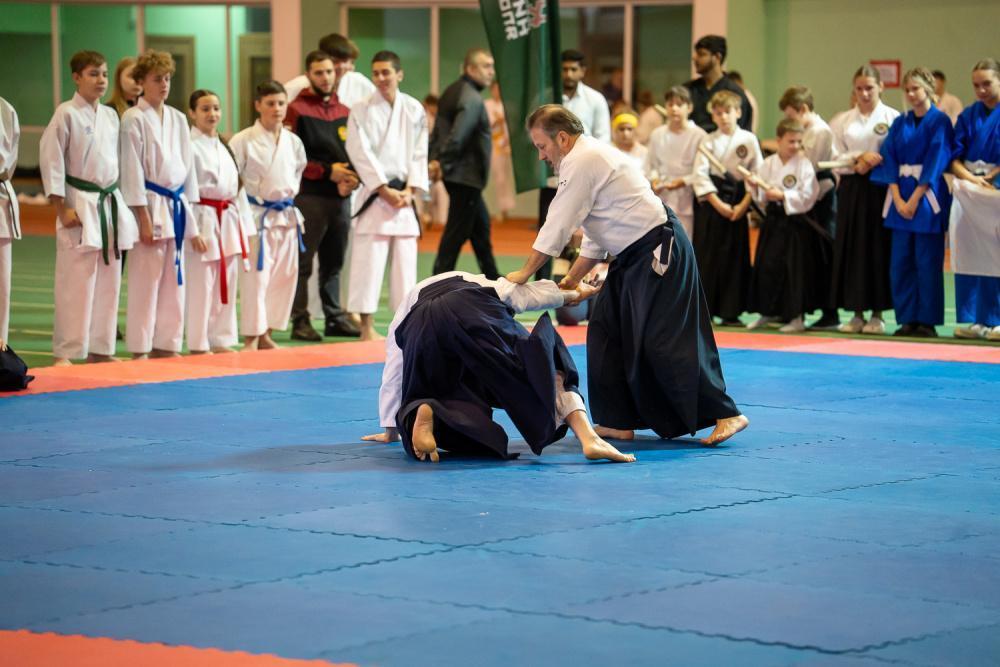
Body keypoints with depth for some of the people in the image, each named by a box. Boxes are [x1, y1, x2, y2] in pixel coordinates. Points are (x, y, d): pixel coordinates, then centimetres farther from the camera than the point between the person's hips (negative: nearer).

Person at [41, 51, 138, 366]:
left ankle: (100, 349, 18)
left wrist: (119, 204, 14)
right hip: (80, 205, -6)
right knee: (75, 282, -7)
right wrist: (61, 208, -14)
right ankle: (65, 352, 0)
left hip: (110, 203, 7)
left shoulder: (110, 116, 11)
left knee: (108, 281, 9)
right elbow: (51, 160, -11)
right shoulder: (67, 114, -9)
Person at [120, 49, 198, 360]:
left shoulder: (178, 119, 11)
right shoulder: (134, 119, -7)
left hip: (176, 206, 6)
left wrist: (187, 207, 11)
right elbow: (132, 171, -11)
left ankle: (166, 344, 17)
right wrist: (144, 219, -14)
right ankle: (139, 349, 1)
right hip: (150, 205, -6)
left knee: (174, 279, 9)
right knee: (145, 280, -5)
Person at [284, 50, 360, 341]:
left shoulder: (344, 112, 14)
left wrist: (352, 178, -3)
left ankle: (335, 318, 18)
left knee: (334, 263, 11)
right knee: (302, 262, -4)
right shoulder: (297, 109, -4)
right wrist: (327, 171, -15)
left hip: (340, 197, 6)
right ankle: (300, 321, 0)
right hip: (310, 195, -6)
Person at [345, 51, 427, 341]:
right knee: (368, 260, -7)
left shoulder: (414, 110, 5)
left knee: (405, 260, 7)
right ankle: (367, 326, -2)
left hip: (404, 195, 3)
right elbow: (361, 153, -8)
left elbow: (419, 153, 5)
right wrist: (385, 189, -13)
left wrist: (409, 190, -6)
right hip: (374, 194, -3)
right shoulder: (362, 110, -3)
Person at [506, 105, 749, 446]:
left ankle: (725, 414, -10)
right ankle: (618, 421, 16)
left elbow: (558, 225, -15)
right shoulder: (587, 159, 16)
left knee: (666, 339, -13)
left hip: (660, 250, -11)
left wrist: (525, 272, -7)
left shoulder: (583, 162, -16)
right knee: (607, 331, 11)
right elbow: (595, 237, 22)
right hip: (633, 257, 11)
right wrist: (573, 278, 18)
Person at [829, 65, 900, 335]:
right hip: (852, 189, 3)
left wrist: (871, 164, -15)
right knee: (851, 249, 1)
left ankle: (876, 313, 6)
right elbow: (835, 159, 5)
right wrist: (859, 159, -11)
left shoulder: (892, 118, 1)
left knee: (879, 248, -2)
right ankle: (856, 314, 9)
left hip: (881, 189, -2)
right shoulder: (842, 121, 9)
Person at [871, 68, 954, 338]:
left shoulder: (940, 121, -3)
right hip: (901, 196, 5)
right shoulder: (900, 123, 11)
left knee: (927, 262, -4)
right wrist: (898, 198, -7)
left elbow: (936, 162, -9)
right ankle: (907, 319, 10)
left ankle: (927, 321, 2)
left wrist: (915, 199, -14)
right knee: (900, 262, 4)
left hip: (927, 196, -5)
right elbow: (889, 160, 5)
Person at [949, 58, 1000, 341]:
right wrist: (971, 179, -10)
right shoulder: (969, 116, 11)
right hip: (969, 192, 4)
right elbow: (955, 157, 6)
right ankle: (974, 320, 8)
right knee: (969, 255, 2)